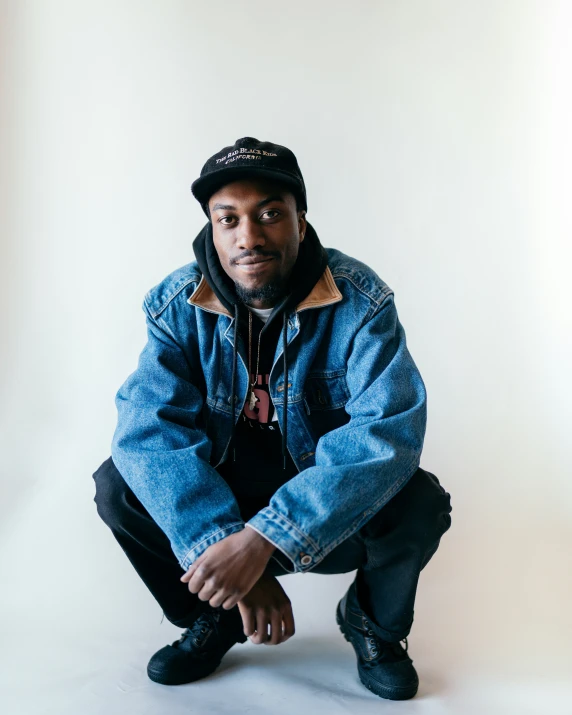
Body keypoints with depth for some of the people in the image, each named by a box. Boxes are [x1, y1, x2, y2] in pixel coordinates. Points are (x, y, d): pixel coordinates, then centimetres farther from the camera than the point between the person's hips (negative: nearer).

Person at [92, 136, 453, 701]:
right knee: (118, 486, -19)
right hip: (221, 494, 2)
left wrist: (265, 538, -41)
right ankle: (211, 621, 8)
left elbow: (390, 426, -32)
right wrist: (225, 547, -36)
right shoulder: (178, 305, -14)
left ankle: (374, 623, 7)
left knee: (420, 503, -29)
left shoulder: (360, 301, -20)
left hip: (333, 507, -1)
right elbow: (148, 425, -24)